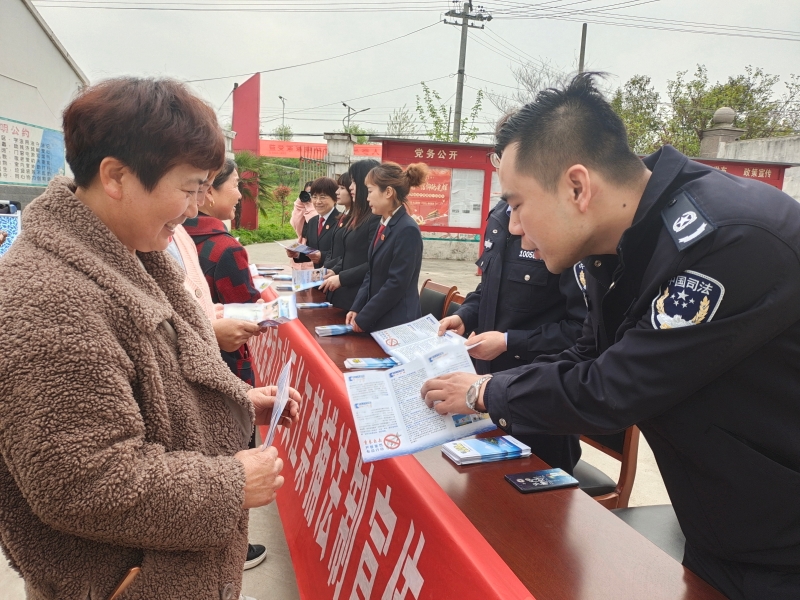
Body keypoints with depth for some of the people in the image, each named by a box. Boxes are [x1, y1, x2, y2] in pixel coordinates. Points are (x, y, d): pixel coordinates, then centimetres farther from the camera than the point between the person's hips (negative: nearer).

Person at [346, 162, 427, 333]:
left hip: (397, 323, -8)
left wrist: (363, 318, -14)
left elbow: (397, 284, -20)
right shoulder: (384, 226, 11)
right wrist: (356, 309, 4)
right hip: (376, 320, 8)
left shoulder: (407, 230, -17)